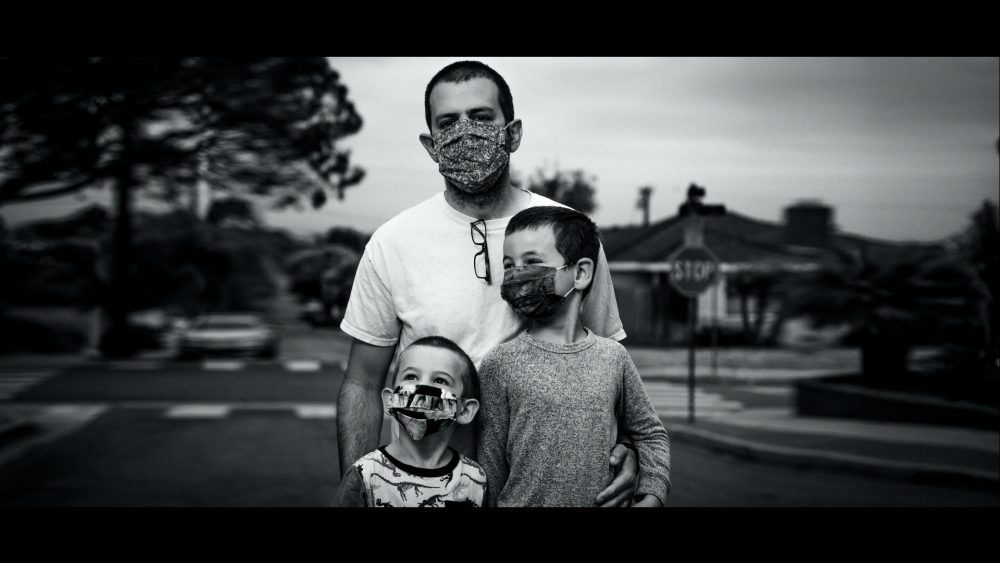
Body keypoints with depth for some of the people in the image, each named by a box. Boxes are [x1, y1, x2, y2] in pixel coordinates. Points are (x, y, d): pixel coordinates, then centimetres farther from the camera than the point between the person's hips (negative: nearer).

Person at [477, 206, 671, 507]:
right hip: (521, 502, -2)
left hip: (605, 501, 2)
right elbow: (490, 468, -5)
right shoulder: (500, 364, -10)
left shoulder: (613, 356, -2)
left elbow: (650, 434, 10)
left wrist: (652, 496, -1)